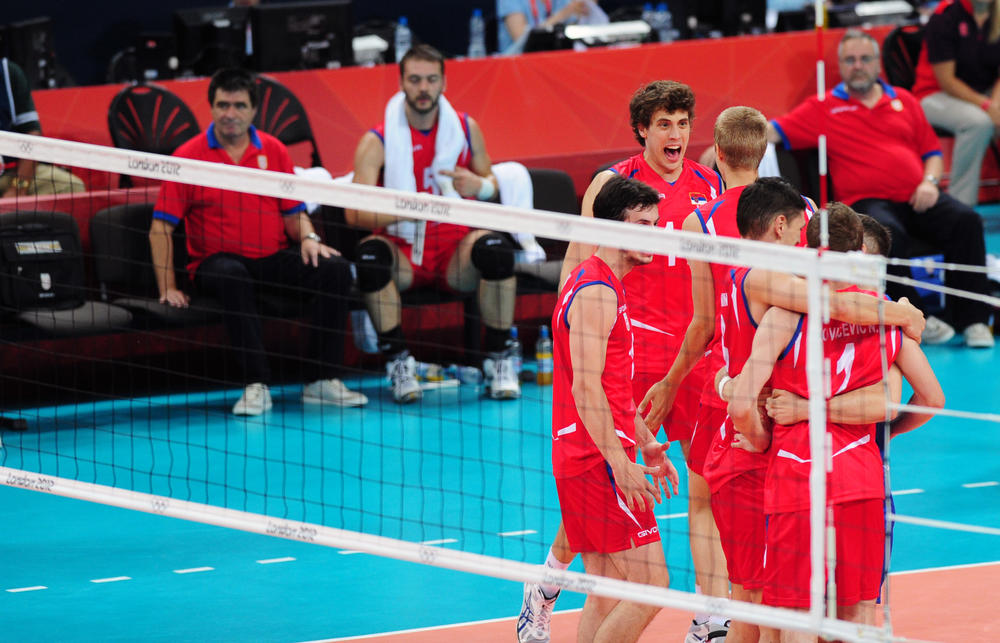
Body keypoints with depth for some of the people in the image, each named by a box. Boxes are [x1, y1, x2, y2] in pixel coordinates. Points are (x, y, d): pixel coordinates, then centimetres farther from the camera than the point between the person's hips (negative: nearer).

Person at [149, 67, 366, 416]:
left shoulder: (273, 151, 10)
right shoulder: (188, 156, 0)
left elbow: (293, 213, 15)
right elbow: (161, 227, -2)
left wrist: (308, 238, -9)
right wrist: (167, 288, -10)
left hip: (276, 258, 4)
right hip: (217, 260, -4)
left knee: (335, 269, -22)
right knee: (231, 276, -40)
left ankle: (323, 380, -20)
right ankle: (256, 385, -39)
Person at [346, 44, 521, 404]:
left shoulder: (466, 128, 7)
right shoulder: (377, 142, -3)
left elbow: (496, 188, 16)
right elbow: (354, 213, -13)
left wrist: (482, 186, -11)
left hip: (457, 252, 2)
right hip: (403, 254, -1)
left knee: (496, 248, -30)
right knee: (370, 252, -34)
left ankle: (498, 360, -16)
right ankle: (398, 361, -21)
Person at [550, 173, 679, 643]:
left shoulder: (599, 285, 18)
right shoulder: (597, 292, -15)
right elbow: (586, 388, -22)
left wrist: (647, 443, 26)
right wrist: (620, 464, -25)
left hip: (583, 461, 10)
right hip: (598, 462, -10)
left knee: (607, 594, 10)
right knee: (649, 586, -12)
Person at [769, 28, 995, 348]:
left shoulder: (903, 101, 21)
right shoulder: (824, 108, 11)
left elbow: (932, 150, 23)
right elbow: (772, 132, 6)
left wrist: (929, 182, 2)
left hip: (917, 199, 4)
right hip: (868, 200, -4)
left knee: (966, 220, -24)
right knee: (888, 234, -38)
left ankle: (972, 319, -19)